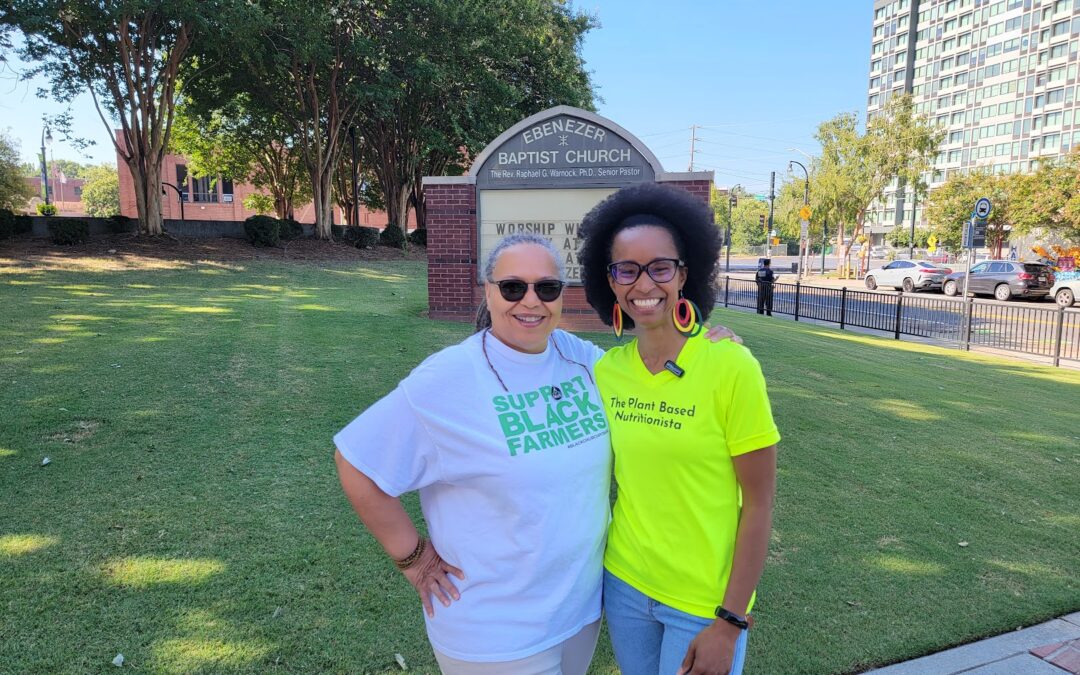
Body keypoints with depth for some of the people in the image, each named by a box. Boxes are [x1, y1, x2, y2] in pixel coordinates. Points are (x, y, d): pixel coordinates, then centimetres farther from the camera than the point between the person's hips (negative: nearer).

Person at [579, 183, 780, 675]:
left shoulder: (731, 367, -18)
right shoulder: (606, 370, -5)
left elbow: (758, 504, -13)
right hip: (624, 583, 4)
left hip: (706, 603, -4)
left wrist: (730, 623, -12)